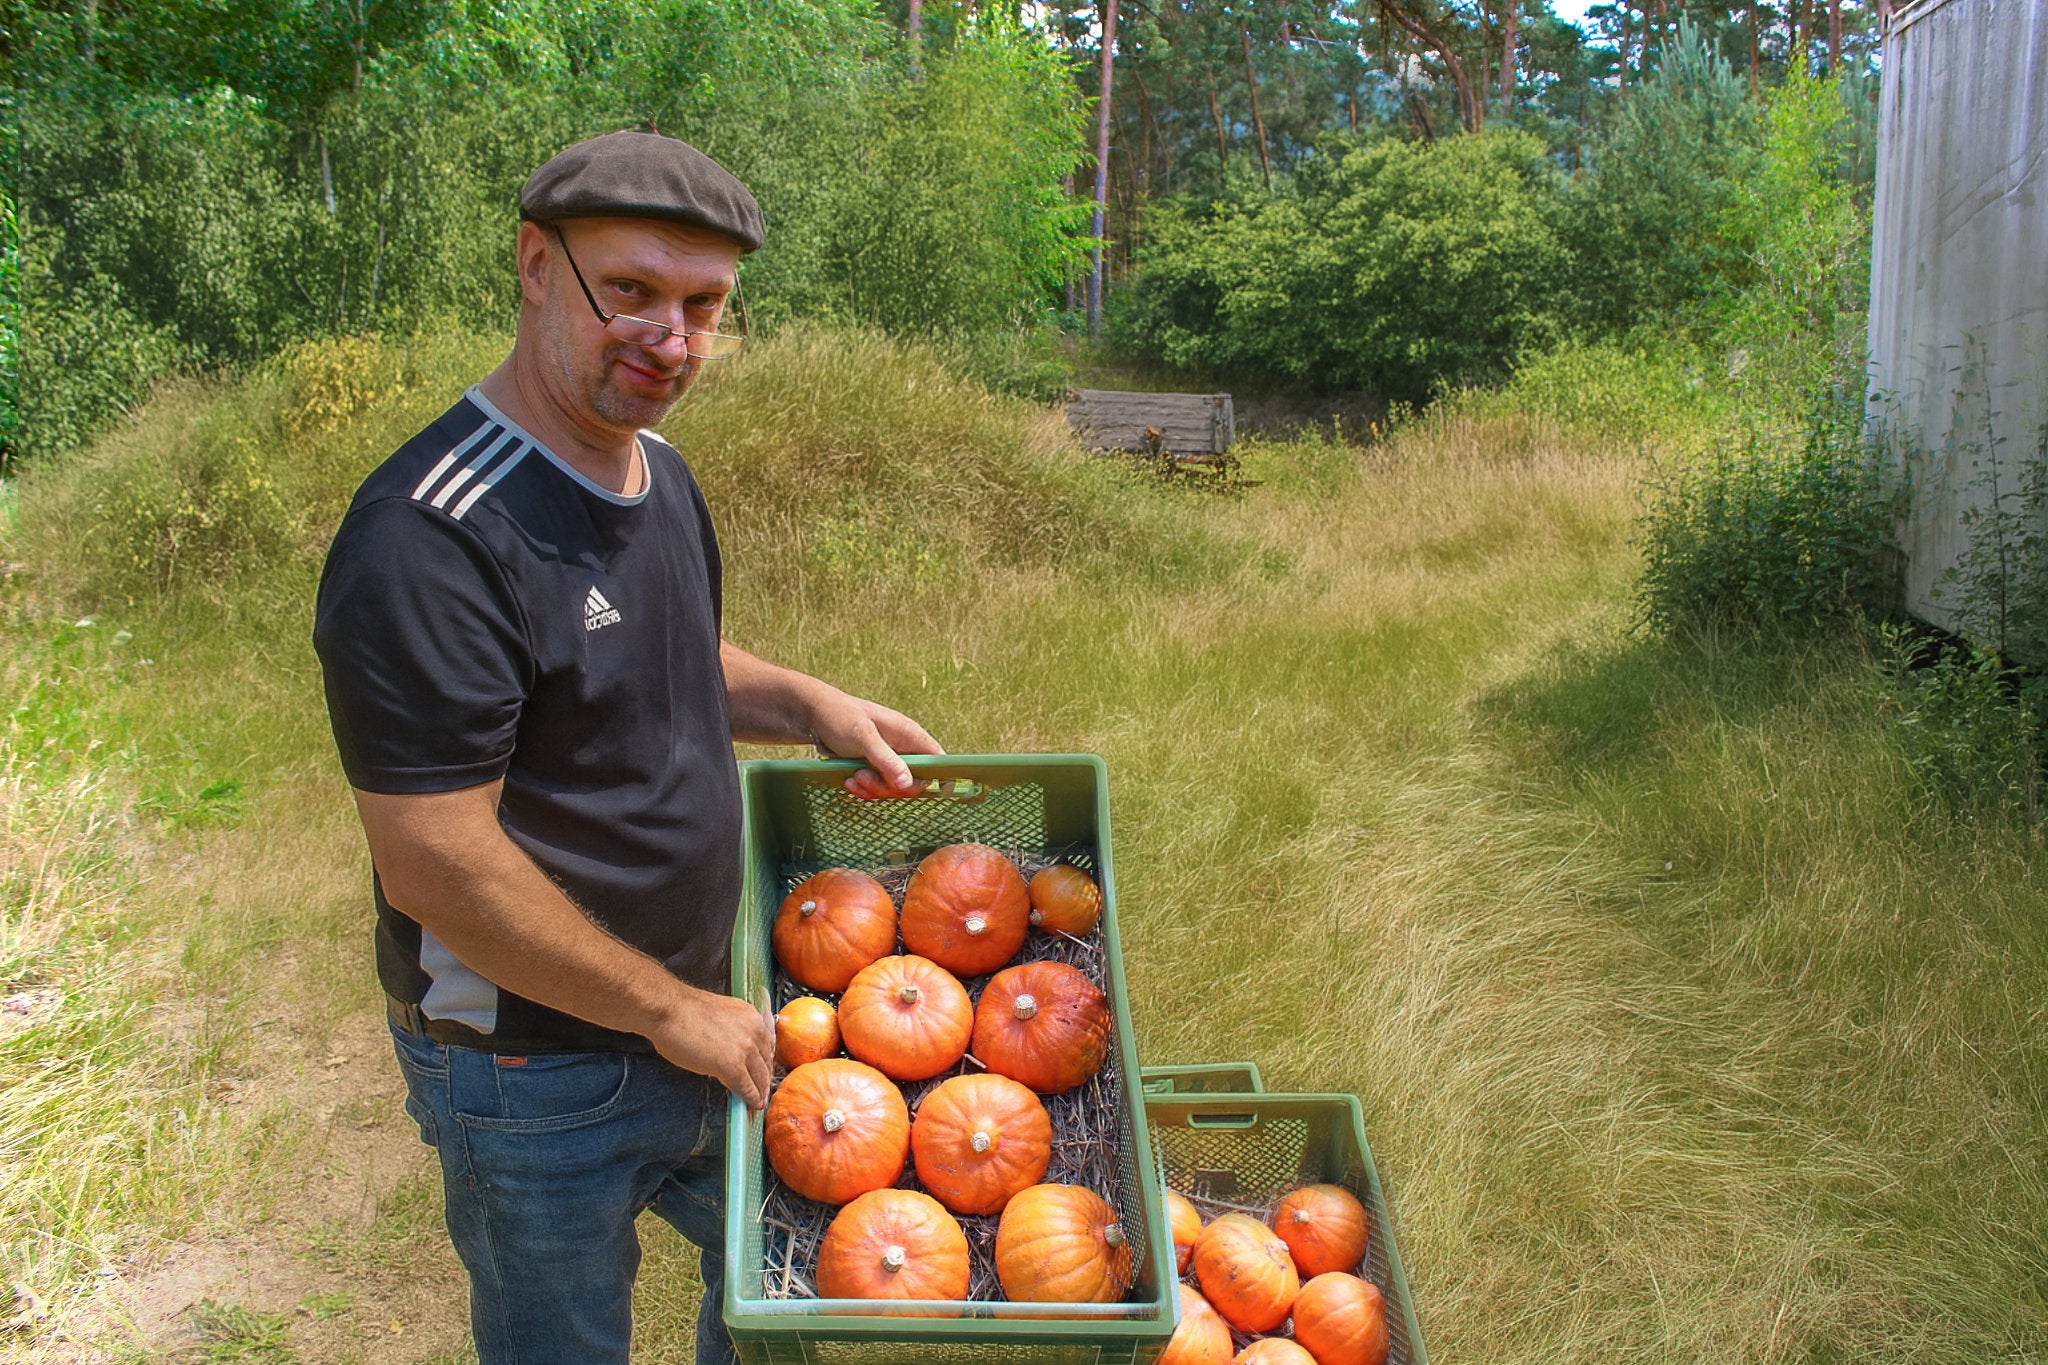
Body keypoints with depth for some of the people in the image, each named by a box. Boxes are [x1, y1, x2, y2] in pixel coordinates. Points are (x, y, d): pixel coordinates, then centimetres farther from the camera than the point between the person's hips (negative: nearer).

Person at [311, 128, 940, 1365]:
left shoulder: (657, 470, 2)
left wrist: (806, 705, 0)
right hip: (538, 1071, -7)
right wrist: (671, 1010, -19)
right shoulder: (431, 537, -27)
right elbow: (434, 865, -28)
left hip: (701, 1010, 8)